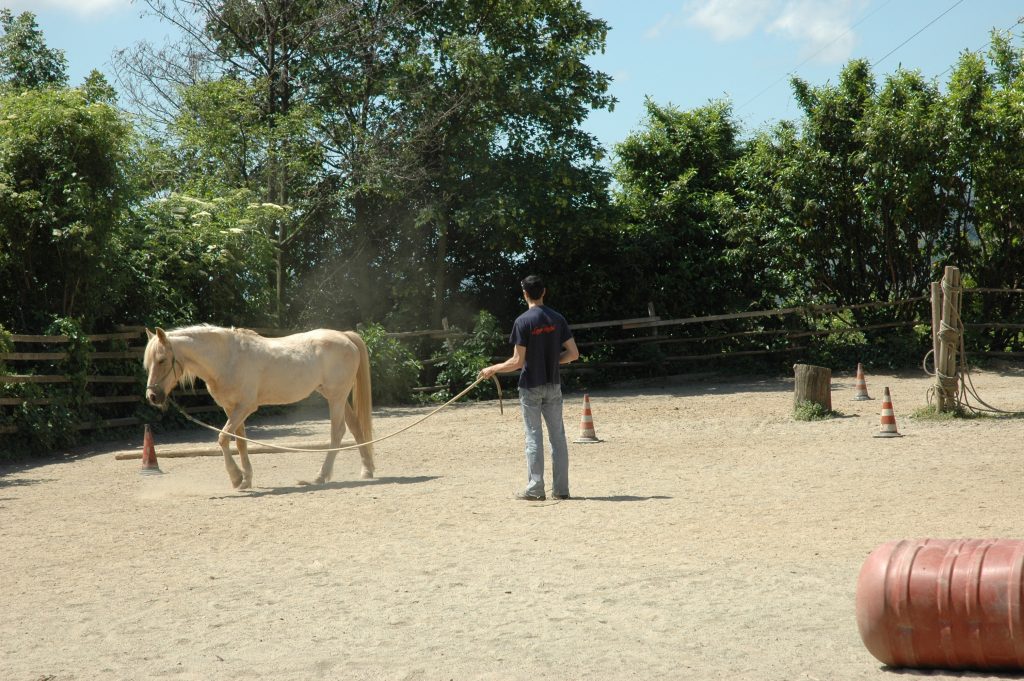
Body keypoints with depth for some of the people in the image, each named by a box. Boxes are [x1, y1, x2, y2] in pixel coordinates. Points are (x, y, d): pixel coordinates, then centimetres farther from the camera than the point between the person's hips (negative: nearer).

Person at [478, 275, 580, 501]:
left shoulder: (523, 321, -12)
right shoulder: (557, 319, 2)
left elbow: (518, 361, -14)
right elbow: (573, 354, 1)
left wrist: (492, 369, -1)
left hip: (530, 386, -4)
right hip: (553, 385, 4)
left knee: (534, 437, 1)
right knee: (557, 436, 7)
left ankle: (535, 489, 2)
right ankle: (561, 488, 9)